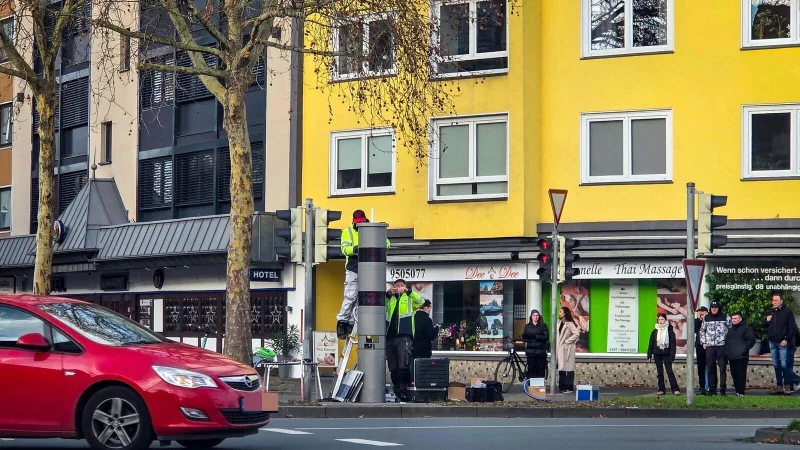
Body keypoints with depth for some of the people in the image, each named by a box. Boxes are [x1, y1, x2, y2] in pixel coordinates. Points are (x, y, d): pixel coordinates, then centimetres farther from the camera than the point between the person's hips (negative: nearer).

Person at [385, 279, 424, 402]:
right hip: (390, 337, 4)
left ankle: (404, 391, -14)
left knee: (404, 366, -17)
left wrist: (408, 291, -16)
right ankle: (397, 393, 9)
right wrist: (388, 294, -11)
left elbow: (421, 301, -4)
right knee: (393, 368, 4)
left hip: (404, 337, -4)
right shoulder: (390, 300, 25)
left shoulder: (409, 298, 16)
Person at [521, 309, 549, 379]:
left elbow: (546, 337, -5)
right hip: (530, 351, 1)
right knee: (531, 370, -2)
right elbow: (524, 337, 4)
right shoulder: (527, 326, 12)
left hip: (541, 352, -1)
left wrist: (535, 336, -16)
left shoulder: (543, 326, 6)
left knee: (541, 370, -4)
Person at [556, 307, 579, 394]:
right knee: (561, 368, 10)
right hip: (560, 349, 8)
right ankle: (562, 387, 16)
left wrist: (567, 341, -14)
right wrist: (556, 347, 8)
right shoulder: (560, 323, 12)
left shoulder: (570, 324, -13)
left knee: (569, 368, -4)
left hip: (567, 349, -8)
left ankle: (569, 388, -2)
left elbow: (577, 334, -23)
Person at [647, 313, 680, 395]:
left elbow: (673, 345, -3)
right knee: (659, 372, 6)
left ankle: (675, 389, -9)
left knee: (669, 371, -10)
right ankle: (661, 389, 11)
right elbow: (651, 344, 10)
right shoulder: (655, 332, 8)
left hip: (666, 354, -3)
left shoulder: (670, 331, -1)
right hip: (657, 354, 3)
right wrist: (649, 355, 5)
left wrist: (672, 356, -10)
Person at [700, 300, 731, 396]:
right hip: (710, 346, 3)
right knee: (710, 368, 3)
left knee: (723, 368, -2)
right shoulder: (706, 318, 11)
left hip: (722, 346, -3)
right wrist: (703, 342, 11)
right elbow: (702, 330, 20)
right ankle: (712, 389, 9)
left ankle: (723, 389, 1)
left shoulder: (725, 317, 2)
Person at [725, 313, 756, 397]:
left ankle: (741, 392, -10)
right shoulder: (730, 329, 23)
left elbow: (751, 340, -5)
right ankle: (737, 390, 14)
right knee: (734, 374, 7)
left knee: (741, 374, -10)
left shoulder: (746, 328, 2)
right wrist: (727, 351, 15)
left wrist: (745, 348, -13)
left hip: (741, 357, -7)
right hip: (732, 356, 7)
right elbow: (726, 341, 30)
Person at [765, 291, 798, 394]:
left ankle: (787, 385, -4)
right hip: (772, 342, 6)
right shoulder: (770, 311, 12)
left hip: (783, 343, -6)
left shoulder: (787, 312, -4)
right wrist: (766, 320, -2)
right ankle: (779, 385, 12)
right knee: (776, 365, 8)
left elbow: (792, 328, -7)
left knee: (784, 365, -9)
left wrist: (786, 339, -15)